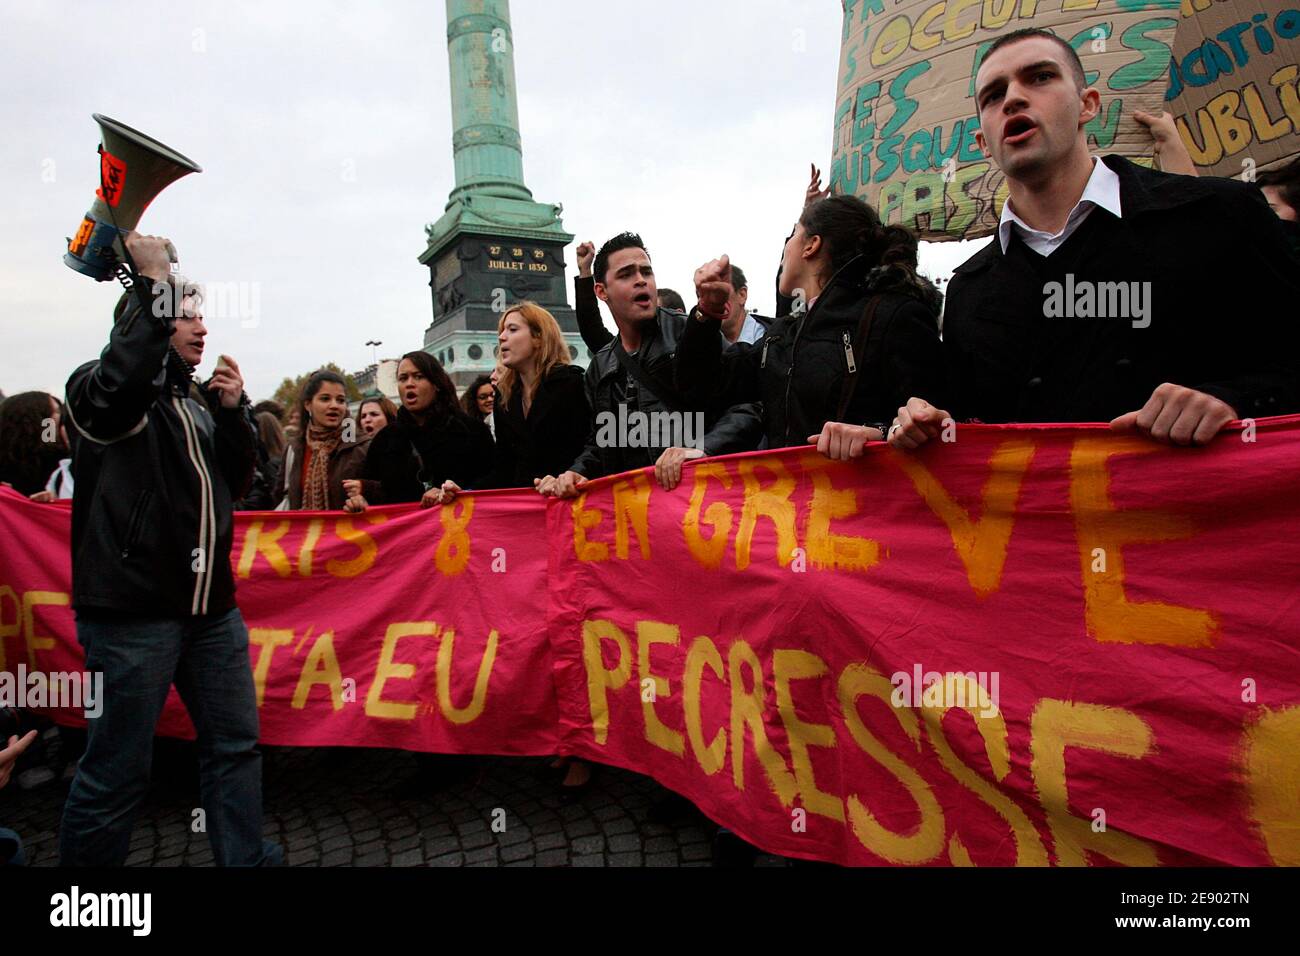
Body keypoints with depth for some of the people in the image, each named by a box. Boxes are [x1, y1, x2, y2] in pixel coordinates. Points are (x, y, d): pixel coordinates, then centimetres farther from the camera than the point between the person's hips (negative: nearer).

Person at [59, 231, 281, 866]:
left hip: (210, 605, 7)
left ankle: (245, 859, 28)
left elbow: (234, 482, 14)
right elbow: (126, 372, -30)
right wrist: (154, 279, -21)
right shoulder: (98, 389, -5)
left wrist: (233, 411, 0)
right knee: (118, 768, 1)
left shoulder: (196, 399, 15)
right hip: (133, 608, -7)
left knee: (236, 745, 14)